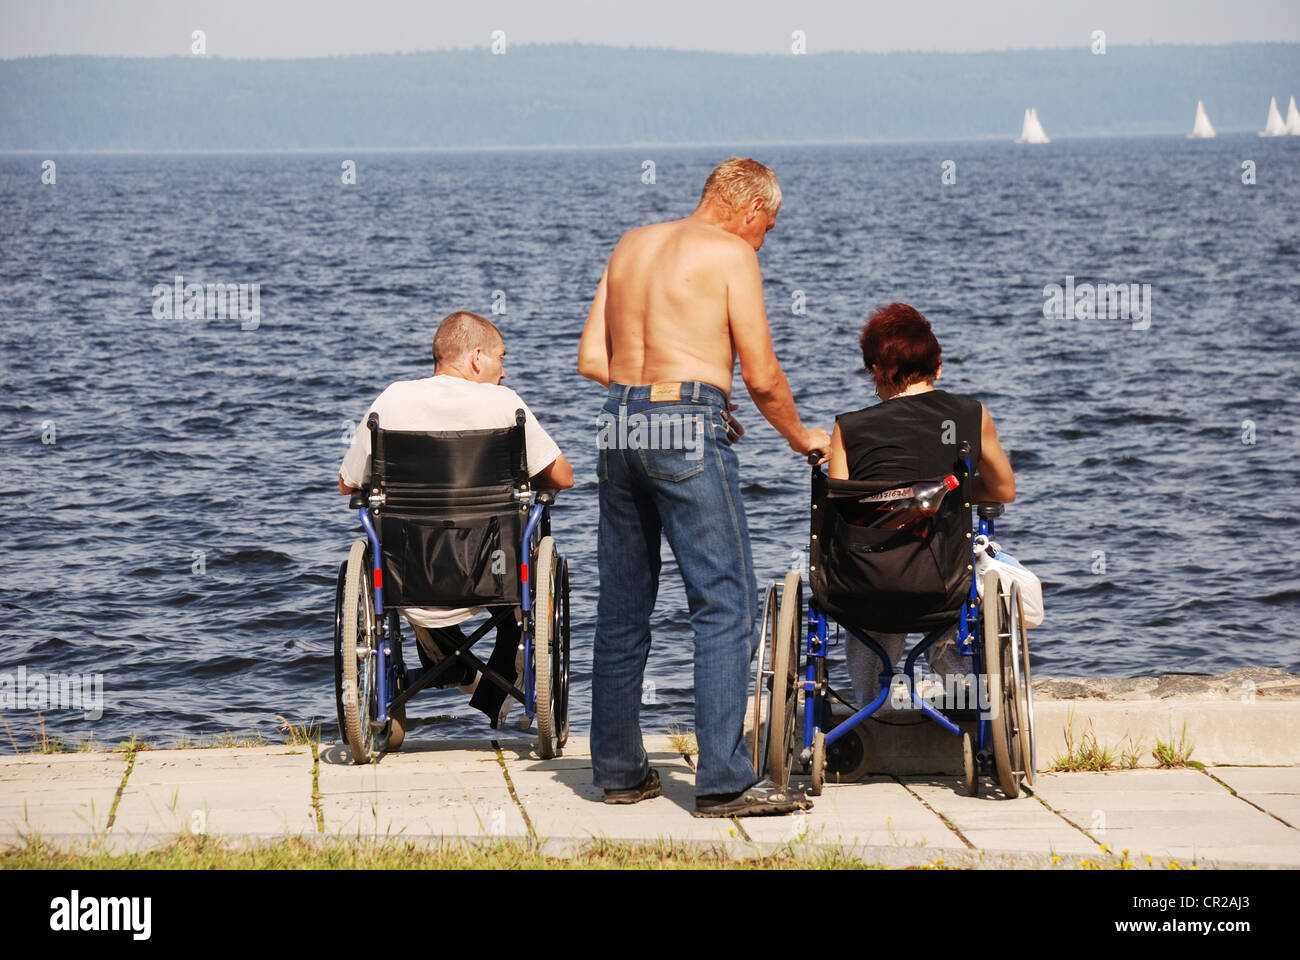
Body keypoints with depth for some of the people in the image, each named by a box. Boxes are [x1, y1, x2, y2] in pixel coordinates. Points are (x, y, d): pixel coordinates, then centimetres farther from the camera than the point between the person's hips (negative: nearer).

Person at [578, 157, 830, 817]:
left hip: (620, 427, 7)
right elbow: (761, 376, -5)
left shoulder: (631, 245, 17)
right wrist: (799, 437, 11)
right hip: (688, 437, -7)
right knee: (726, 606, -6)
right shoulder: (731, 253, -3)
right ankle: (723, 781, -12)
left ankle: (618, 769, 18)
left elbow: (591, 359, 14)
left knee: (622, 607, 13)